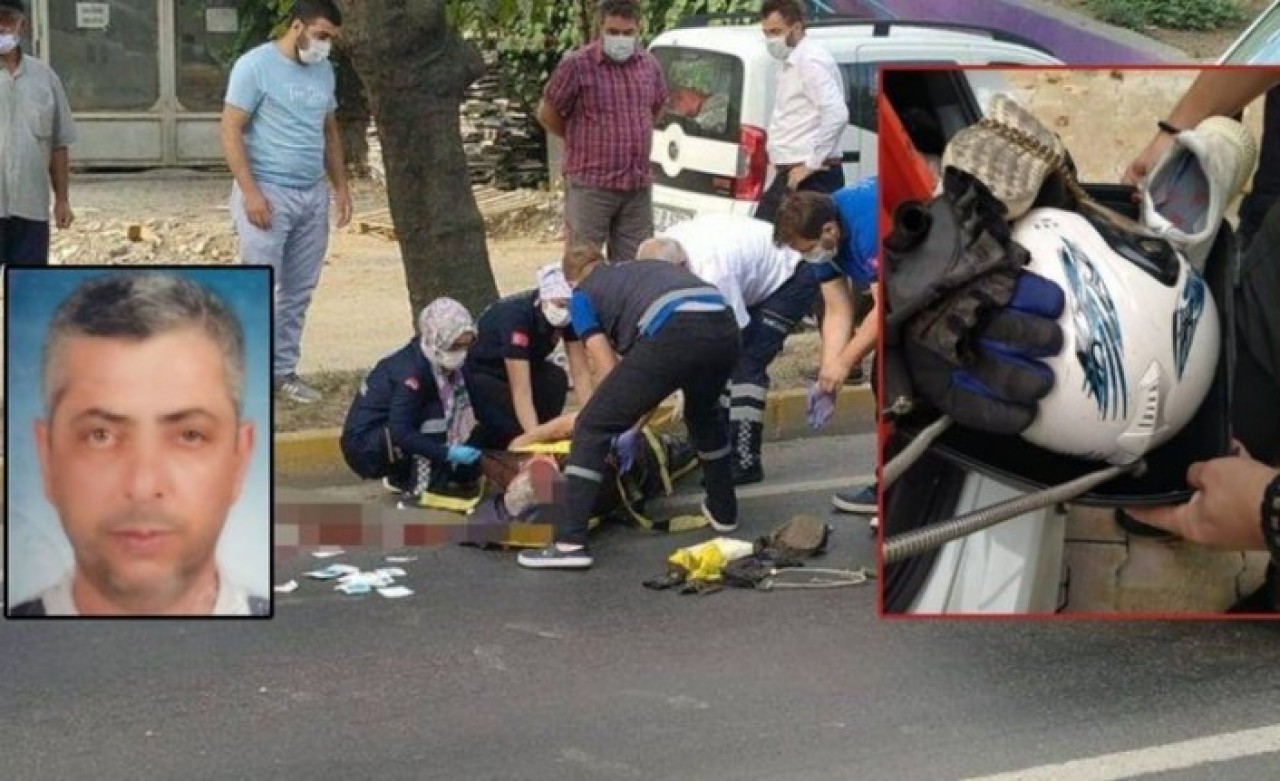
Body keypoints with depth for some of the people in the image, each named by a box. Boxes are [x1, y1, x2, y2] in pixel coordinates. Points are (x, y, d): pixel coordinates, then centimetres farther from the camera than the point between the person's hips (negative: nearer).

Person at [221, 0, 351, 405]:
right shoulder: (255, 66, -9)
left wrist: (341, 185, 13)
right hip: (267, 192, -7)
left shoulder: (324, 71, 12)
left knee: (298, 292, 9)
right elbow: (231, 131, -11)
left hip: (313, 195, 7)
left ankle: (283, 370, 18)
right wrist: (250, 191, -18)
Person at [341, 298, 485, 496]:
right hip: (364, 448, -9)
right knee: (436, 413, -25)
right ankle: (433, 483, -17)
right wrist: (449, 453, -34)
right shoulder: (412, 371, -25)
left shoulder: (436, 362, -1)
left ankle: (401, 478, 11)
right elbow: (400, 432, -30)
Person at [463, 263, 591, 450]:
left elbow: (580, 373, -17)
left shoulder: (570, 315, -19)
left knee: (556, 379, -24)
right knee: (514, 428, -29)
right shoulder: (516, 315, -37)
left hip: (523, 365, 6)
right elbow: (520, 391, -41)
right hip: (480, 371, -6)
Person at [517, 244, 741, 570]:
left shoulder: (582, 294, 24)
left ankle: (570, 542, -1)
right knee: (703, 415, 37)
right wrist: (637, 423, 43)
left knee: (592, 427, 6)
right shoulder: (644, 267, 40)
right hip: (725, 326, 6)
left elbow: (607, 370, 17)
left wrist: (624, 423, 30)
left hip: (674, 332, -6)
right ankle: (723, 510, 46)